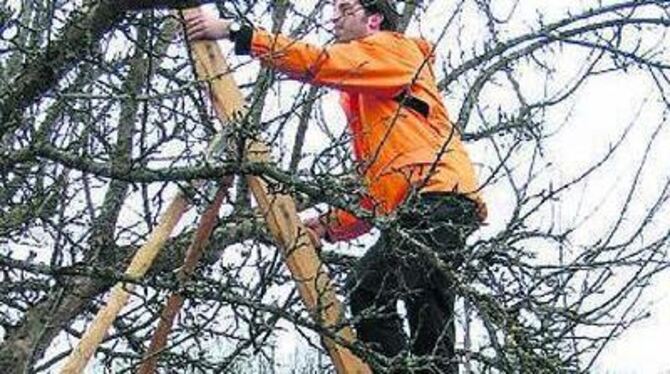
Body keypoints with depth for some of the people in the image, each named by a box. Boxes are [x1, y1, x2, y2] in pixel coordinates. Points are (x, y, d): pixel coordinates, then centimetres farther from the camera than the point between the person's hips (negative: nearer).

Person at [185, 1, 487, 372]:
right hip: (410, 209, 10)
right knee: (365, 286, 5)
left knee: (424, 294, -20)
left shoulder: (393, 49, 6)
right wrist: (330, 225, 15)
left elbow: (321, 63, -11)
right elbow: (373, 183, 28)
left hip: (441, 195, -9)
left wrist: (236, 32, -14)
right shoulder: (360, 99, 32)